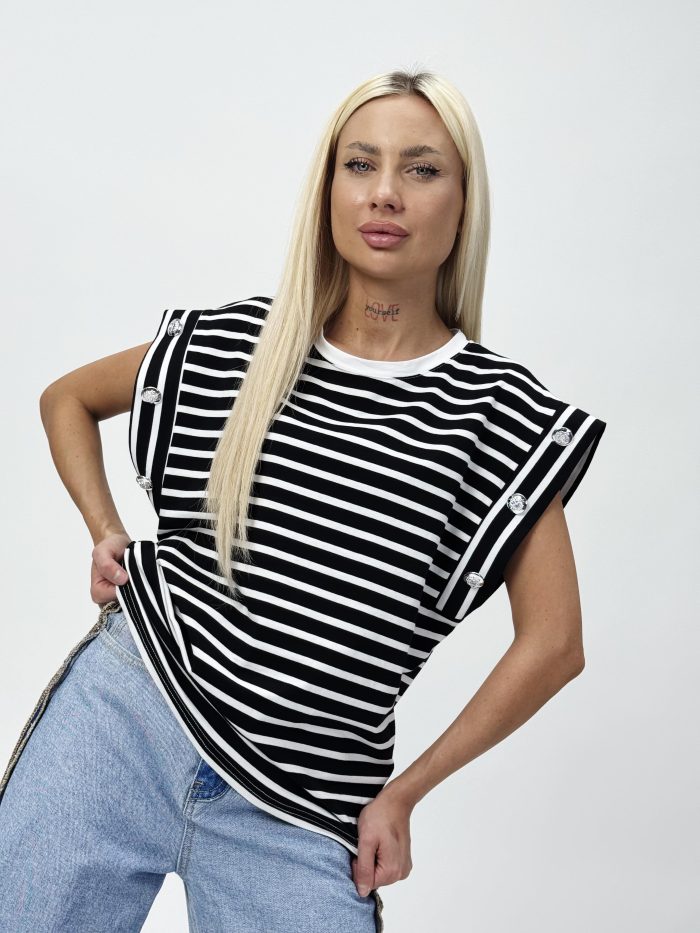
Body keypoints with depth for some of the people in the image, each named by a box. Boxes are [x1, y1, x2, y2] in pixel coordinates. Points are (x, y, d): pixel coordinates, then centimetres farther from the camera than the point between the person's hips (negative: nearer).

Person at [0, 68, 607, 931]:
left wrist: (403, 795, -1)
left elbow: (551, 644, -2)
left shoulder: (495, 408, -4)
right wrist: (106, 535, 5)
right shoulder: (234, 342, 2)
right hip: (125, 713, 2)